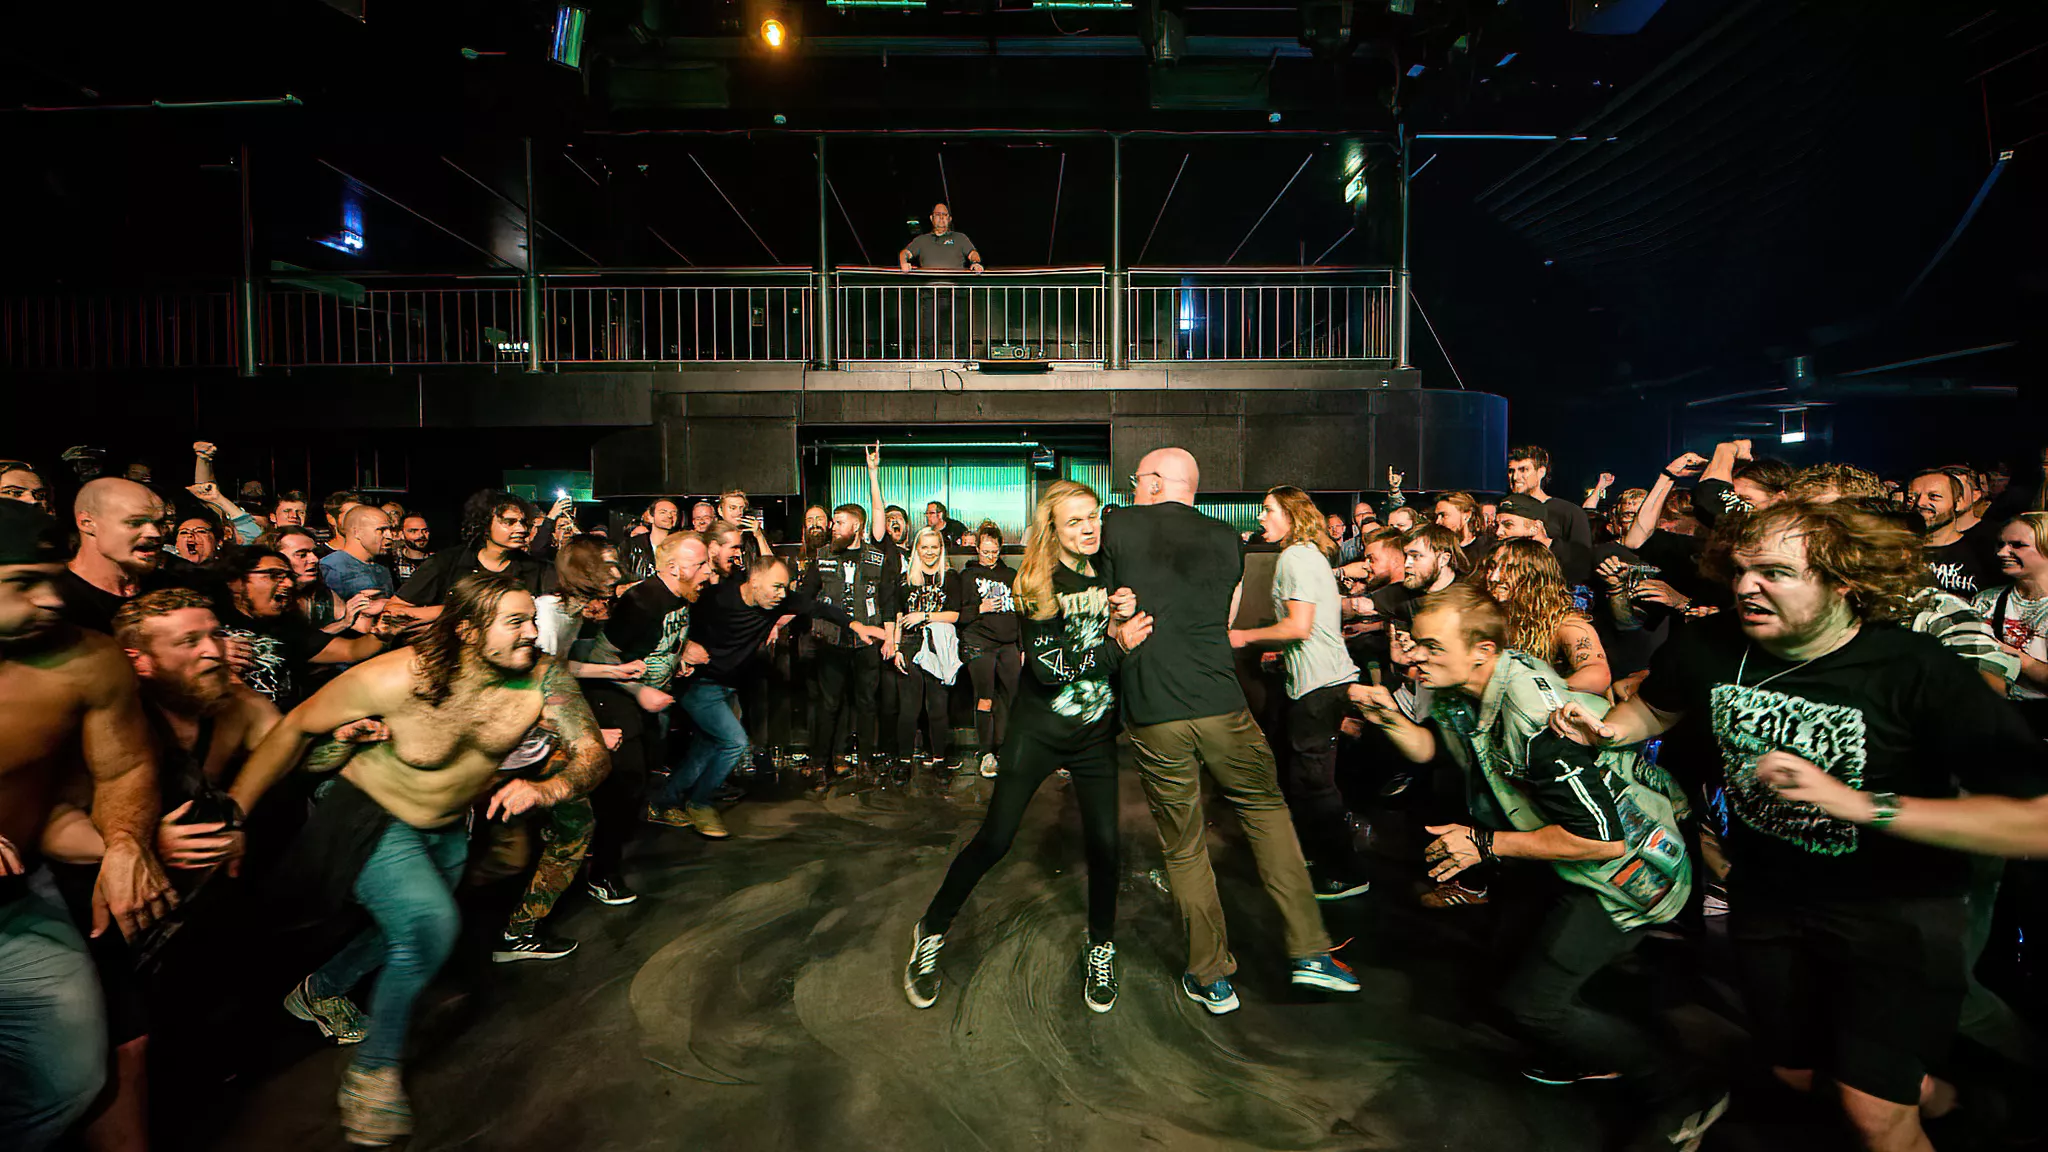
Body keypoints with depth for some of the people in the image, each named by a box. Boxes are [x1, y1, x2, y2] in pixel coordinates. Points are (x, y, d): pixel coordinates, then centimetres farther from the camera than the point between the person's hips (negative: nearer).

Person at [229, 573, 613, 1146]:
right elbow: (296, 727, -16)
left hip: (448, 827, 5)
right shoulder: (400, 676, -31)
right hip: (371, 813, -5)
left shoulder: (543, 677, -24)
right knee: (429, 923, -24)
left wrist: (547, 788, -46)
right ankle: (373, 1070, 2)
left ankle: (318, 992, 57)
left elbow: (594, 753, -26)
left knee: (411, 934, 24)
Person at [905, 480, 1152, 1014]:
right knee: (995, 838, -1)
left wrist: (1127, 628, -9)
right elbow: (1048, 665, -20)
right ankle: (931, 933, 21)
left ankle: (1101, 950, 27)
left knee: (1104, 842, 1)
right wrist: (1115, 647, -25)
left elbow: (1132, 635, 12)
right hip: (1039, 727, -3)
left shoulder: (1111, 575, 0)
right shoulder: (1038, 584, -11)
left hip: (1096, 730, 3)